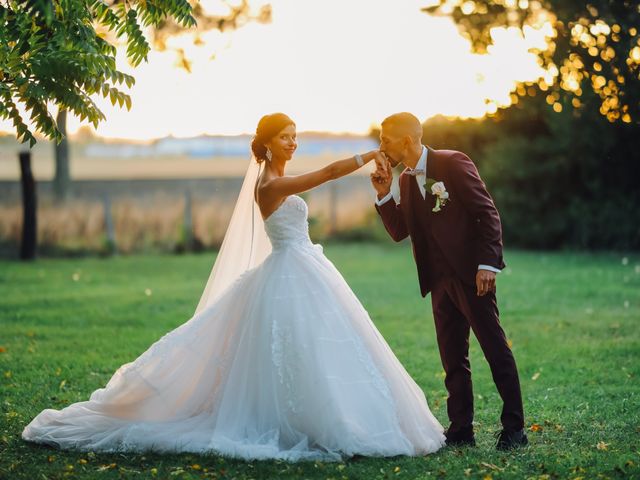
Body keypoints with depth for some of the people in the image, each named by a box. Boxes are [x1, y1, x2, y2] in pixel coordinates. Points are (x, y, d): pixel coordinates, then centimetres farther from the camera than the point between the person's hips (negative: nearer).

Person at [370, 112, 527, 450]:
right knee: (453, 358, 9)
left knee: (495, 349, -3)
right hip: (440, 281, 7)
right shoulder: (405, 180, 12)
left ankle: (514, 427, 2)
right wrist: (384, 195, 1)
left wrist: (488, 263, -18)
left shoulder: (453, 163, -10)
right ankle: (461, 429, 15)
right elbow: (399, 232, 13)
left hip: (471, 275, -7)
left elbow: (487, 213, -12)